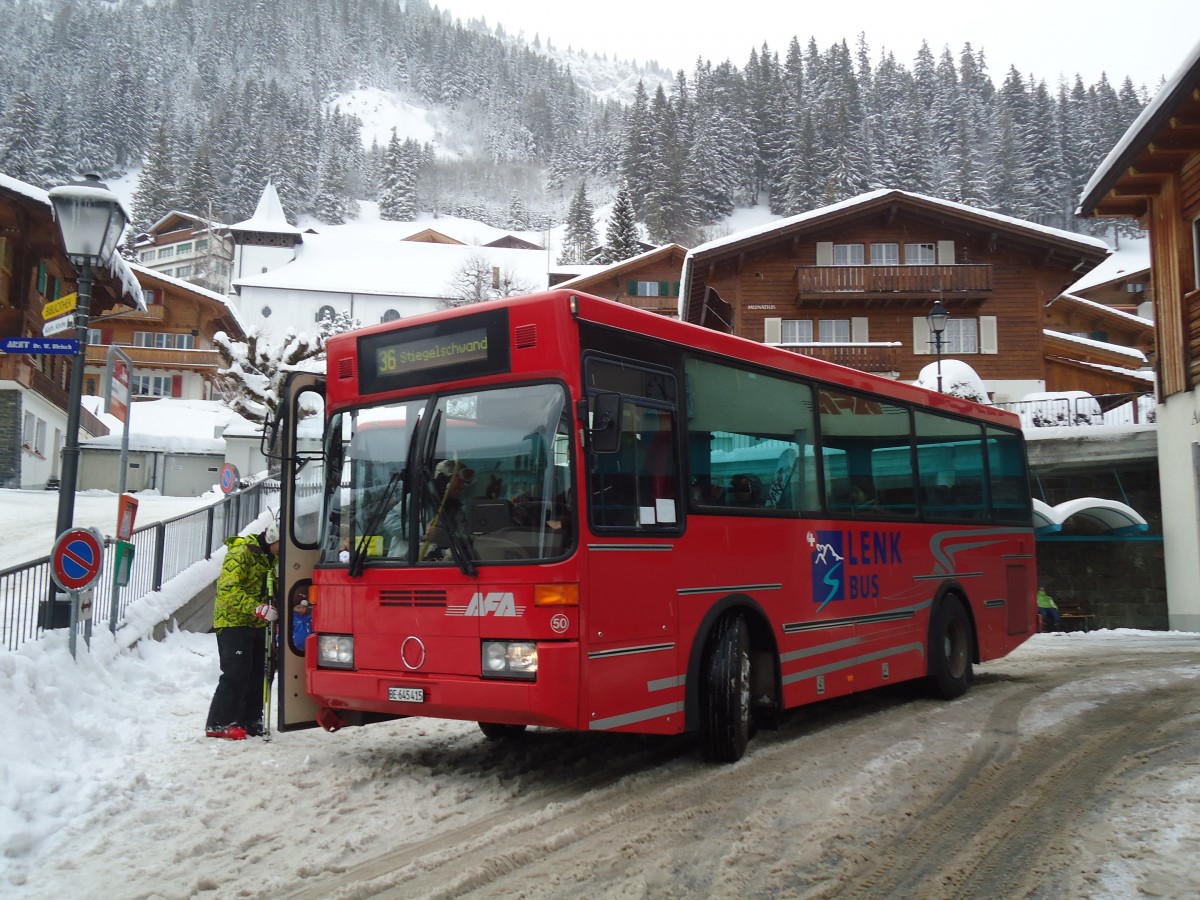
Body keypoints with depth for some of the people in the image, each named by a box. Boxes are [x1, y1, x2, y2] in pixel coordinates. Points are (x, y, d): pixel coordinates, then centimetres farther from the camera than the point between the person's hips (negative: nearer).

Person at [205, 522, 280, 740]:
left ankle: (250, 721, 19)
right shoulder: (241, 553, -16)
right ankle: (219, 724, -3)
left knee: (258, 673, 10)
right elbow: (228, 589, -25)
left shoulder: (271, 557, 12)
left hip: (256, 624, 9)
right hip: (233, 622, -9)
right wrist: (257, 608, -34)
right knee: (236, 674, -11)